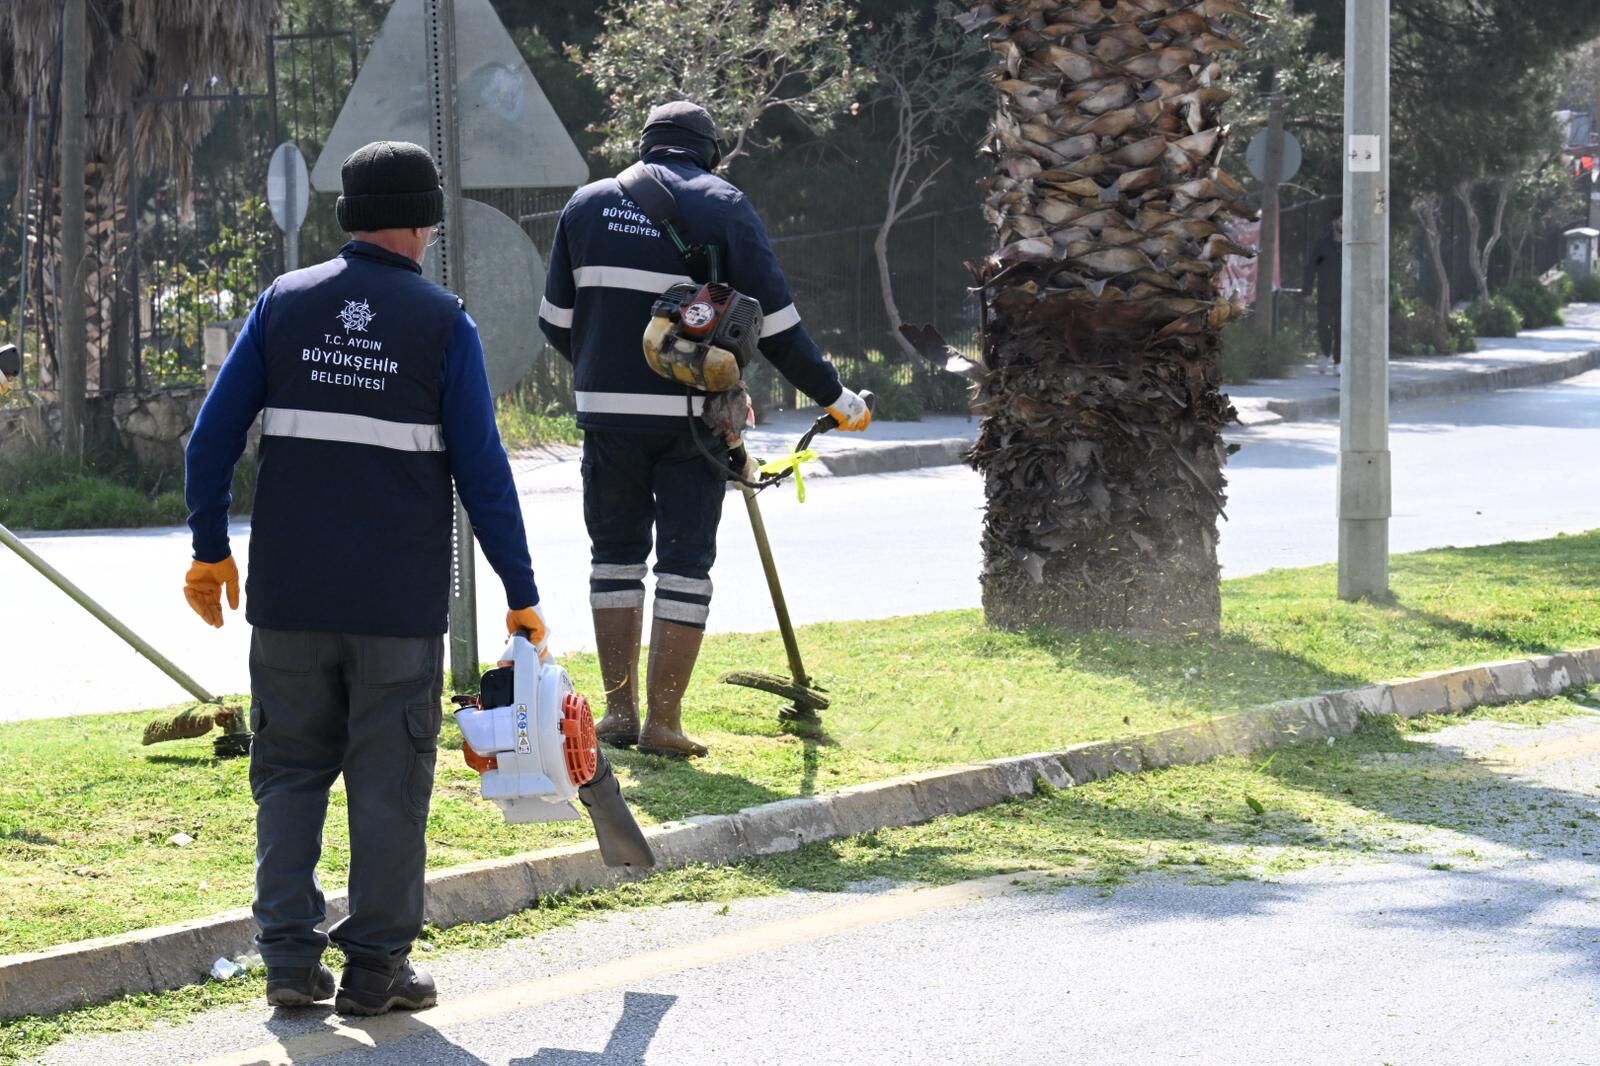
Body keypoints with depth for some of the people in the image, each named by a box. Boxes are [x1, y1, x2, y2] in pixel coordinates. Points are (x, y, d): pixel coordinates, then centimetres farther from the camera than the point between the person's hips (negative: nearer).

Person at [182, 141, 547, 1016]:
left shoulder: (285, 303, 5)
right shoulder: (443, 322, -2)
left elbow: (213, 435, 3)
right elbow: (481, 470, -4)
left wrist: (209, 549, 13)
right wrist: (521, 594, 2)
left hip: (290, 592, 2)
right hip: (400, 600, -2)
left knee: (290, 771, 11)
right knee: (388, 781, 5)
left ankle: (290, 959, 5)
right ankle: (375, 966, 6)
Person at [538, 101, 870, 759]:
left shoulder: (588, 204, 8)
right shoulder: (723, 207, -2)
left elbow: (556, 321, 12)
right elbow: (775, 322, -5)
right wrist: (834, 395, 5)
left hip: (608, 409, 3)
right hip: (692, 416, -3)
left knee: (616, 553, 16)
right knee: (685, 562, 4)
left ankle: (619, 710, 14)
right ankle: (663, 722, 1)